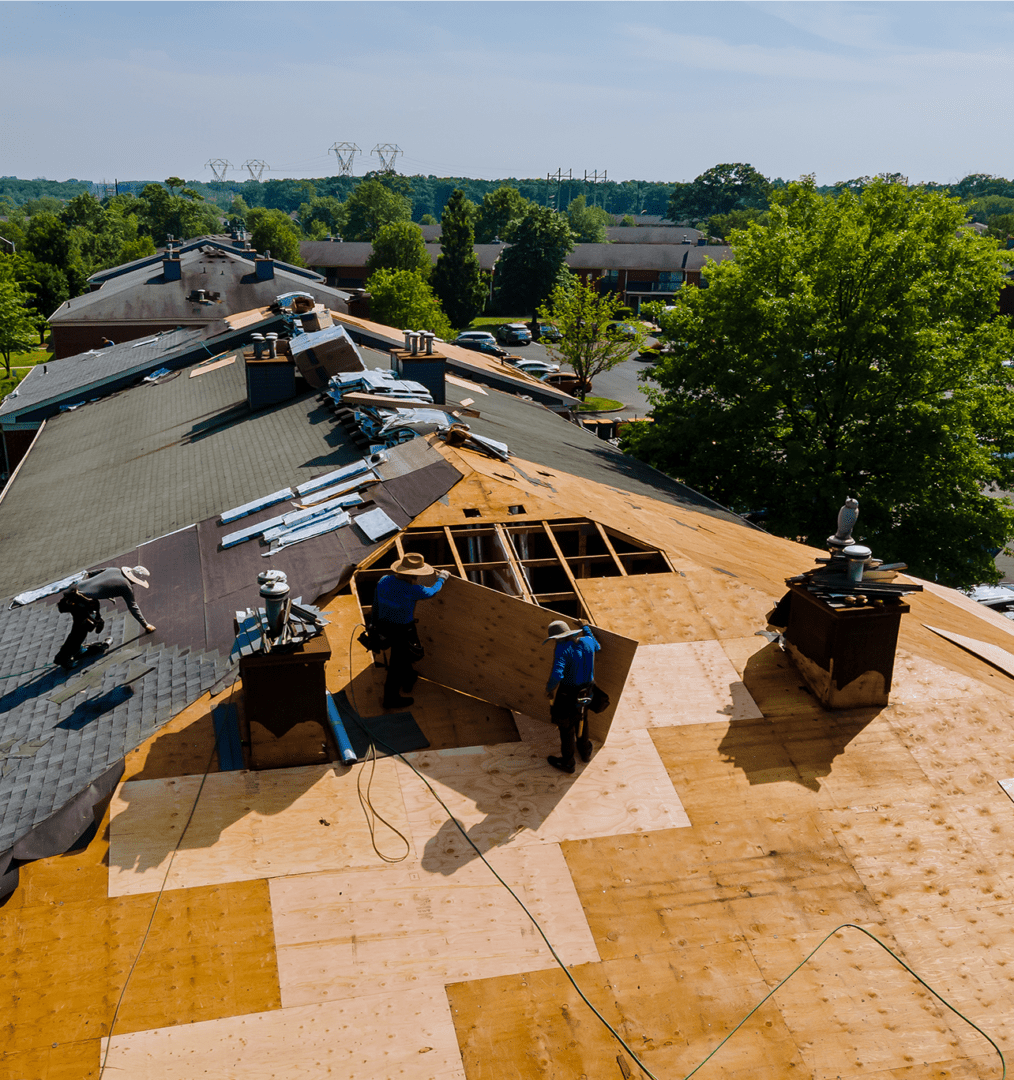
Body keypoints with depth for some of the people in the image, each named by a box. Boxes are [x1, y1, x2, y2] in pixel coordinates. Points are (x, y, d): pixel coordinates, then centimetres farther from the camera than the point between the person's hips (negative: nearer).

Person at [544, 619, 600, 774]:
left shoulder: (562, 649, -28)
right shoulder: (587, 642, -8)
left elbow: (557, 675, -38)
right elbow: (597, 647, 18)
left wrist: (549, 688, -20)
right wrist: (586, 629, 26)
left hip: (567, 696, -6)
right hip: (584, 693, 7)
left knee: (566, 728, 14)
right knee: (581, 722, 30)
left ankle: (567, 762, 32)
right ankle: (585, 752, 51)